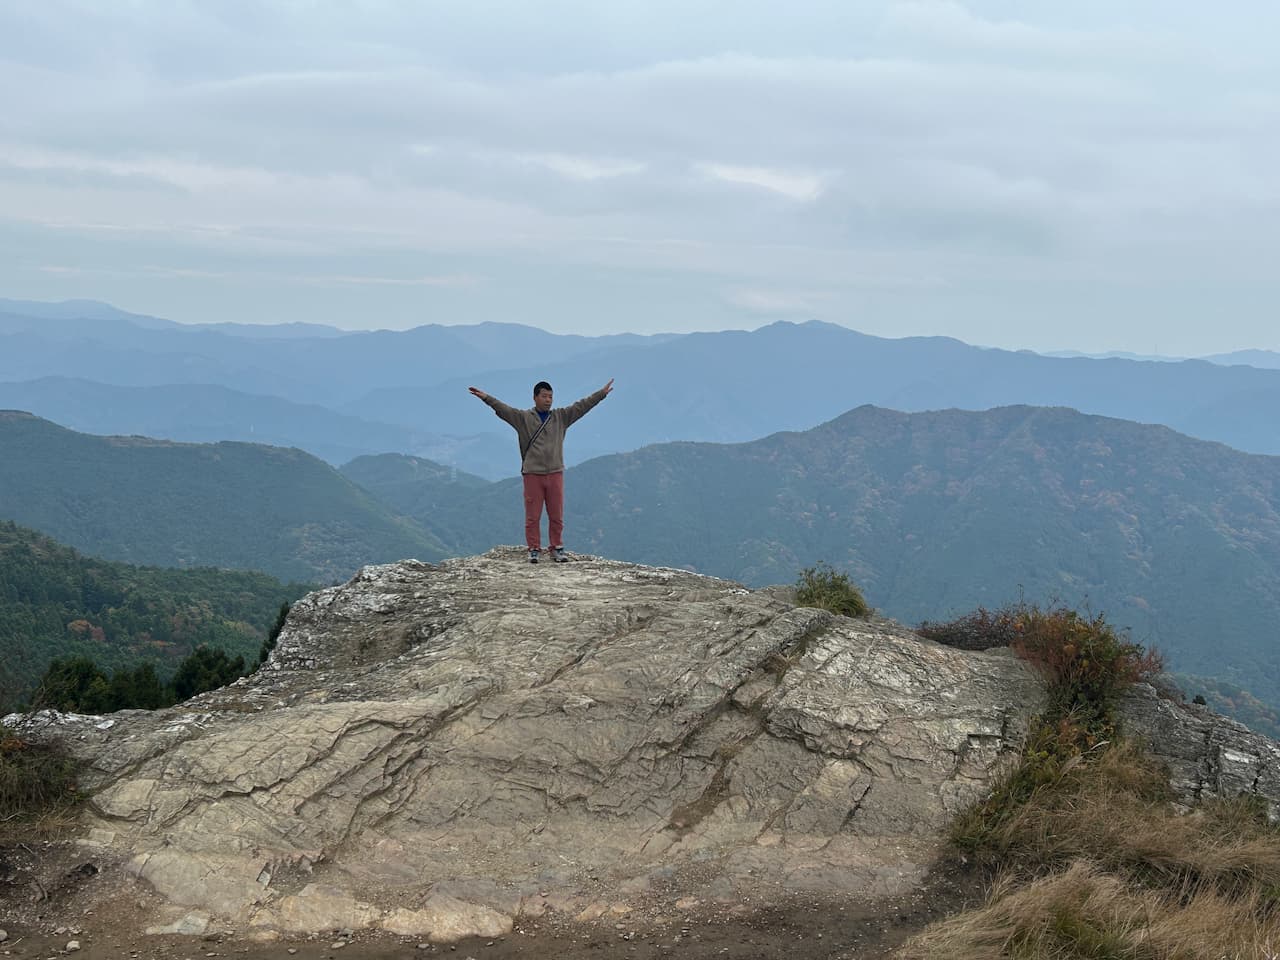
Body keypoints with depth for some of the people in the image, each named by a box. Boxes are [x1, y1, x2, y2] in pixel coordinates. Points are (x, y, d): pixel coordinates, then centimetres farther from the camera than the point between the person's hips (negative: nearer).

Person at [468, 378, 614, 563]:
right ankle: (534, 549, 10)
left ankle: (557, 549, 15)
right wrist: (486, 398, -22)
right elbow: (503, 409, -9)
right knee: (532, 516, 2)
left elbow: (582, 406, 6)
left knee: (557, 515, 6)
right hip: (532, 474, -2)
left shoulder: (561, 416, 9)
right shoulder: (523, 417, 2)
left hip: (555, 473, 2)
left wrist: (602, 393, 1)